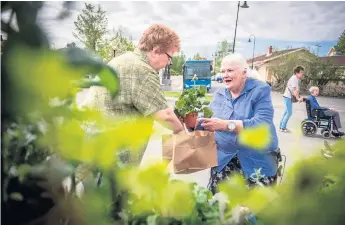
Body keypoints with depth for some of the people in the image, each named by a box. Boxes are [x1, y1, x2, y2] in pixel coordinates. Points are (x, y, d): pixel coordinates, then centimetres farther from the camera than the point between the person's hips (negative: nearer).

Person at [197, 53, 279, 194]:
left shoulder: (260, 90, -9)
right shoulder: (219, 94, 8)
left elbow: (263, 124, -24)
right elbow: (207, 123, 7)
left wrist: (226, 125, -33)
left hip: (258, 161, -4)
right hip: (224, 160, 4)